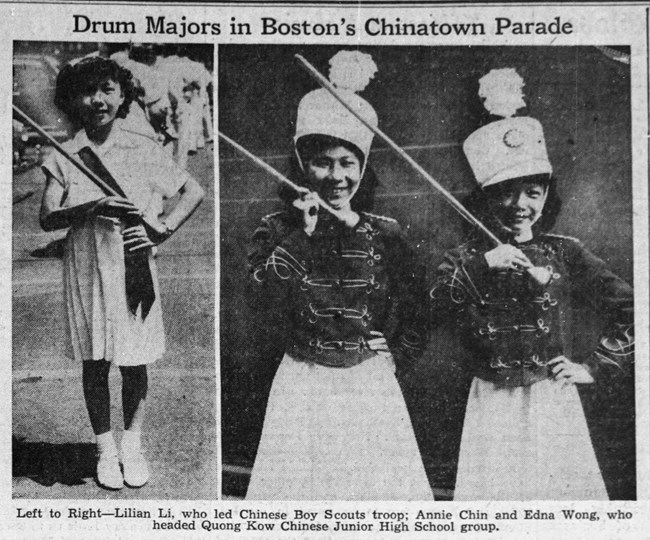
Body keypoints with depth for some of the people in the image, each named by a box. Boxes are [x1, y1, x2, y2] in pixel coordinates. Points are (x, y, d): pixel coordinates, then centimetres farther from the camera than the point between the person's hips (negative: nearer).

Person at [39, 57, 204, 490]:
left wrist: (166, 226, -8)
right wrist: (94, 208, -22)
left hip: (134, 264, 0)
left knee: (135, 362, 6)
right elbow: (47, 218, -6)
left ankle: (133, 445, 23)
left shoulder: (143, 149, 1)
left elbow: (195, 191, 6)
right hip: (87, 267, 0)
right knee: (95, 363, 7)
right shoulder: (64, 158, 2)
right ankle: (105, 449, 22)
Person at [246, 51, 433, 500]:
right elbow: (267, 302, -15)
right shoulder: (278, 229, -1)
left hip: (371, 381, 1)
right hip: (304, 382, -1)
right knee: (302, 478, 3)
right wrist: (301, 234, -17)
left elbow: (416, 311, 9)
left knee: (380, 480, 5)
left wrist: (394, 355, -1)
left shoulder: (386, 235, 2)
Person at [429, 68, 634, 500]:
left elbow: (630, 310, 3)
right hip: (492, 405, 0)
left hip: (553, 401, 0)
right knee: (492, 490, 3)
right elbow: (428, 312, -15)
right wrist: (482, 266, -22)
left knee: (562, 488, 3)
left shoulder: (564, 254, 2)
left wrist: (594, 365, -2)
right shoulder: (466, 259, 2)